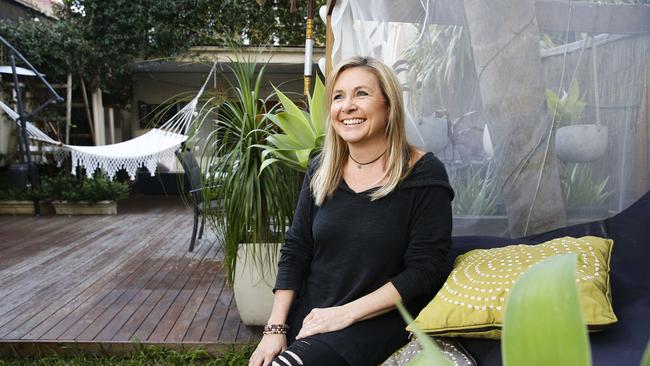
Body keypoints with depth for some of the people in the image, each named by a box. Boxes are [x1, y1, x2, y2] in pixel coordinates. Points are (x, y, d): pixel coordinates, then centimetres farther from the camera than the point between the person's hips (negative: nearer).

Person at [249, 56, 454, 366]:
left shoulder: (424, 174, -10)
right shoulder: (320, 171, 4)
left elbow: (423, 271, -12)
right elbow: (294, 252, 5)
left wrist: (346, 313, -17)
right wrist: (275, 328, -6)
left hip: (378, 319, -4)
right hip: (307, 315, 4)